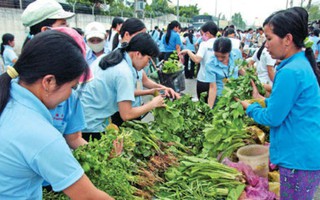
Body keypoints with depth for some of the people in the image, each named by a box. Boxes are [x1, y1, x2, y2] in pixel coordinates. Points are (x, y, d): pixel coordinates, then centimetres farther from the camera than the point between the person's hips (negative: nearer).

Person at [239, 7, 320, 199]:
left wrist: (250, 108, -1)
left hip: (299, 159, -9)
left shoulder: (290, 72, -23)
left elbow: (272, 118, -17)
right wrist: (263, 101, 11)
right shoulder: (303, 64, 7)